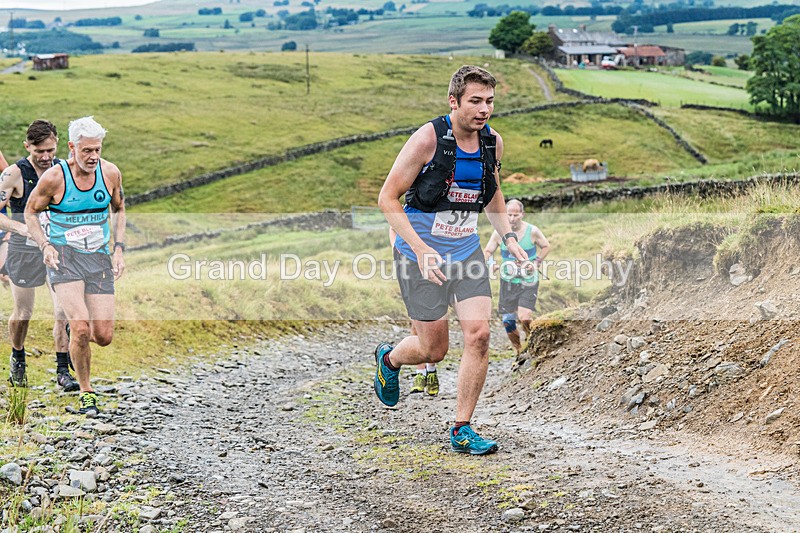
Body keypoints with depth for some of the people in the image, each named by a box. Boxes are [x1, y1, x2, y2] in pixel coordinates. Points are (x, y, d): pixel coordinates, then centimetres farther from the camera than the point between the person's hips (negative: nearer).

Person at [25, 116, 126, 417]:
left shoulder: (110, 173, -2)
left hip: (99, 258, 3)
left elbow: (118, 210, 15)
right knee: (81, 329, -20)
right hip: (63, 257, -3)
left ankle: (75, 331, 35)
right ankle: (85, 392, 0)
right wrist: (44, 245, -13)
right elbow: (31, 212, 3)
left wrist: (118, 249, 4)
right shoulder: (54, 178, -11)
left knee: (104, 336, -2)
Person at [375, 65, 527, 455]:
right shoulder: (428, 138, -18)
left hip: (466, 250, 5)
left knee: (478, 334, -10)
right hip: (421, 252, -5)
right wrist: (421, 250, -24)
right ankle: (389, 358, 38)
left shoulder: (493, 142, 0)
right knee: (434, 349, 2)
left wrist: (508, 237, 6)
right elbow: (388, 198, -15)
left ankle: (461, 430, 3)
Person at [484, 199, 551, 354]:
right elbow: (487, 251, 7)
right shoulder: (499, 233, -3)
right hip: (507, 283, 3)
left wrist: (537, 262, -7)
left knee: (524, 318, -20)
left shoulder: (532, 231, -7)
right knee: (508, 321, 2)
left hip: (528, 283, -3)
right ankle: (519, 351, 23)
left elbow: (546, 246, 9)